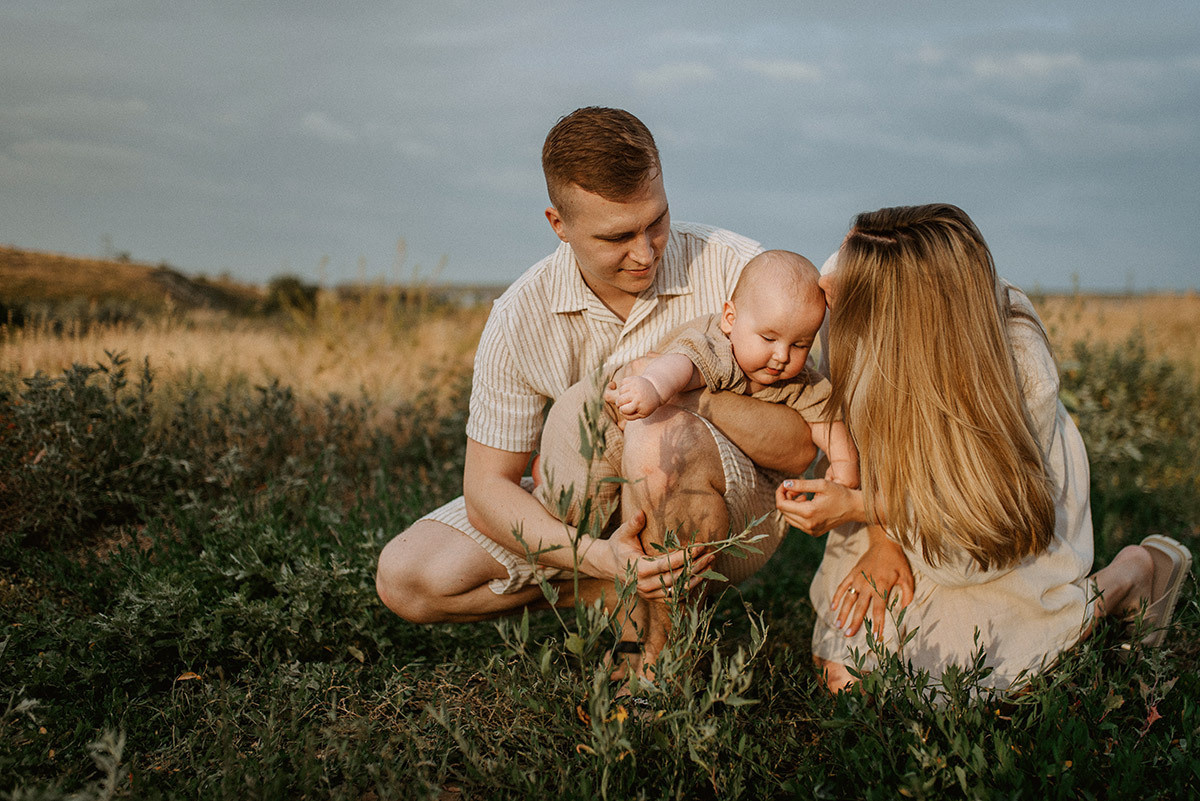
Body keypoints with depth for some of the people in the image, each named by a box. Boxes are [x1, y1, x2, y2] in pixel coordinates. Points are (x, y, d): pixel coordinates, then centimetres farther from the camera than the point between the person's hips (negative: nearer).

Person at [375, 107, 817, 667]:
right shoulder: (521, 318, -13)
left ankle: (663, 645, -16)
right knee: (407, 577, -11)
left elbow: (798, 449, -17)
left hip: (734, 508, -3)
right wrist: (597, 556, -30)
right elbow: (487, 488, -12)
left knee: (661, 434, -38)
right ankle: (625, 590, -6)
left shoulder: (735, 271, -18)